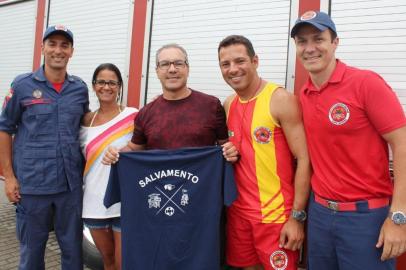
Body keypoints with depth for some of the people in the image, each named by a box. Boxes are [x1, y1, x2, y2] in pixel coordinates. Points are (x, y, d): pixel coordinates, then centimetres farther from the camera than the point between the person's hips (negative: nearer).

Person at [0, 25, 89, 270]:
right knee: (31, 250, 13)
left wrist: (88, 168, 7)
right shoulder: (22, 85, -2)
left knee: (73, 249, 12)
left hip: (71, 184, 2)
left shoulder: (80, 88, 5)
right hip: (32, 185, -2)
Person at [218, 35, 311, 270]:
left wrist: (297, 217, -15)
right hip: (238, 211, 6)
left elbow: (304, 160, -14)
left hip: (277, 215, -5)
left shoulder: (281, 99, -13)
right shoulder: (229, 105, 6)